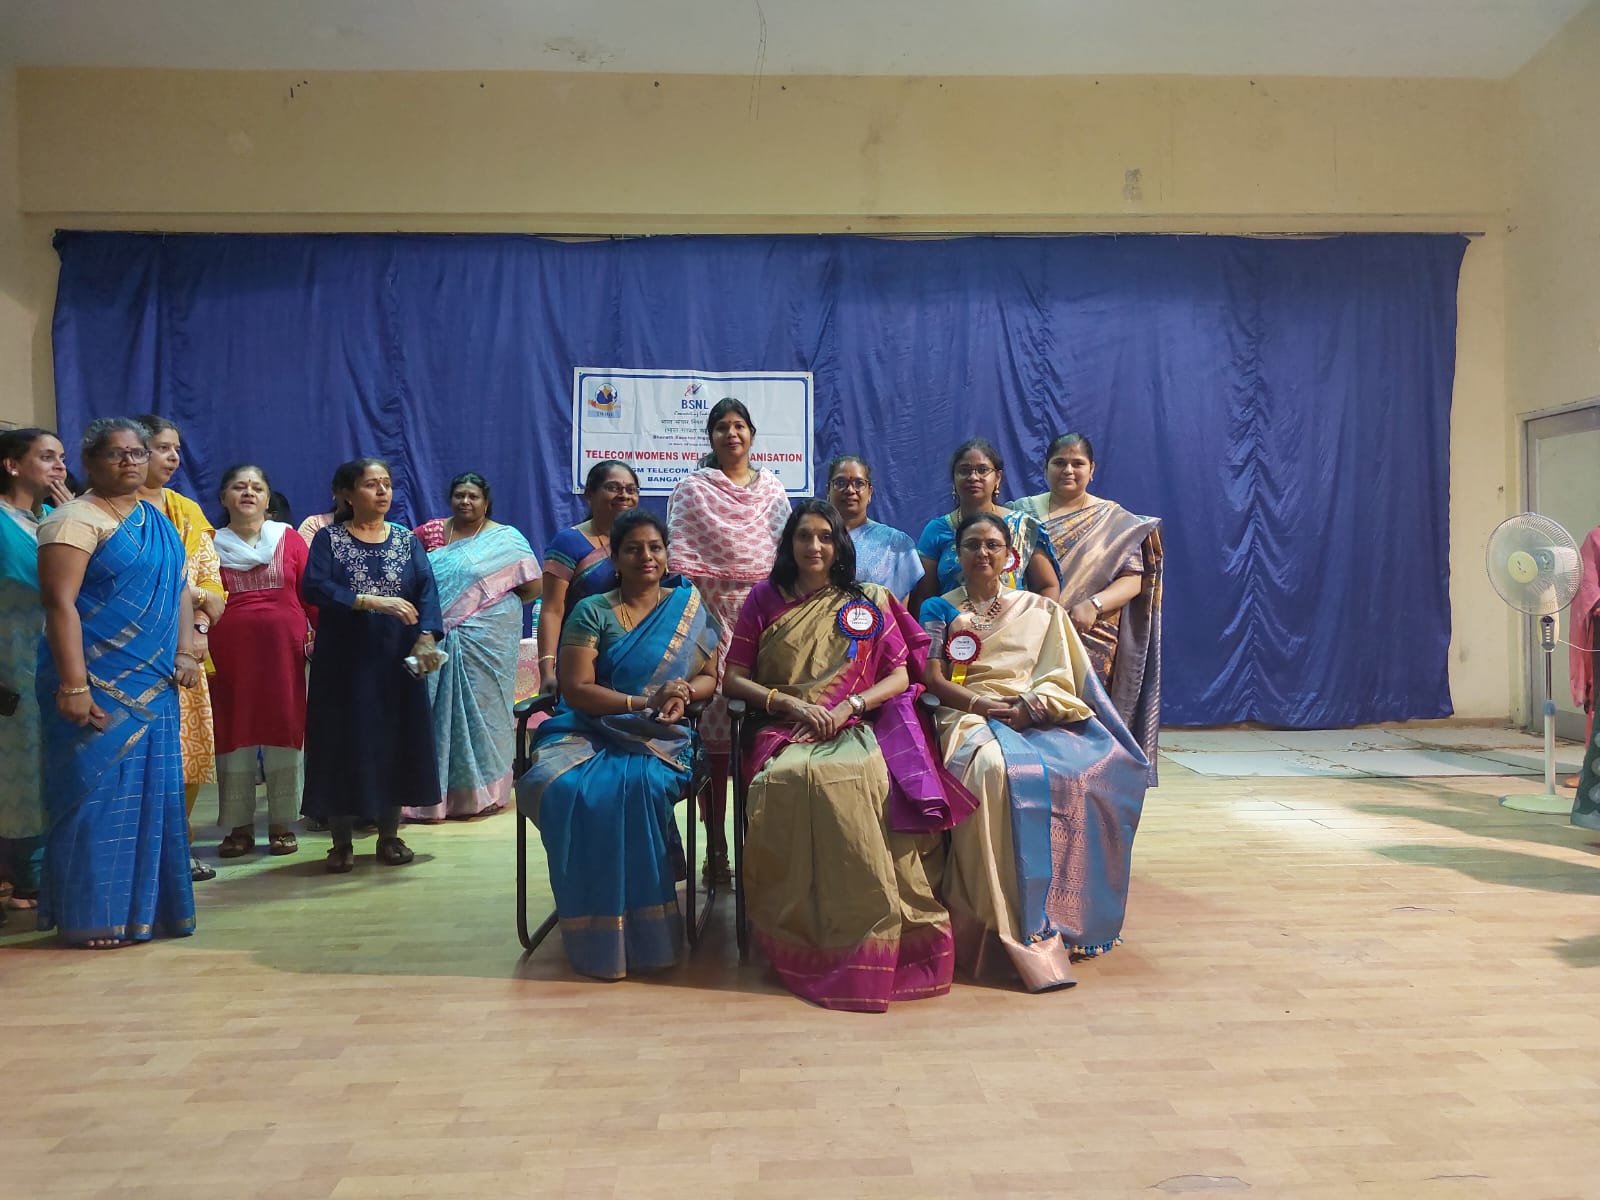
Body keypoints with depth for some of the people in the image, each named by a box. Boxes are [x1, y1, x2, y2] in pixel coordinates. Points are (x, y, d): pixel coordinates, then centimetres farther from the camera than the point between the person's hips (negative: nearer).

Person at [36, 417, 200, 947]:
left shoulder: (158, 522, 14)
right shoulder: (75, 520, -9)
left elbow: (181, 589, 14)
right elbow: (60, 605, -15)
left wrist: (186, 653, 0)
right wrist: (74, 685, -21)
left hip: (152, 685, 7)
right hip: (97, 685, -7)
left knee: (149, 792, 10)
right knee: (98, 793, -1)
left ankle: (142, 904, 21)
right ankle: (90, 917, 10)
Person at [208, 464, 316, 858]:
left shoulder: (289, 539, 7)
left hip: (283, 649, 0)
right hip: (228, 652, 1)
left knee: (284, 731, 2)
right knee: (234, 735, 3)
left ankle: (282, 824, 11)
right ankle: (239, 828, 12)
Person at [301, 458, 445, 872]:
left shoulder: (407, 539, 7)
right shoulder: (328, 538, 2)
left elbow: (427, 590, -6)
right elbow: (313, 587, -14)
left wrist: (426, 636, -24)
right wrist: (372, 601, -23)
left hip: (397, 659, 2)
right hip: (344, 661, -2)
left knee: (397, 741, 5)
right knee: (343, 743, 1)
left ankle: (390, 835, 18)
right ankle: (342, 841, 13)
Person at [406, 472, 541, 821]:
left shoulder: (507, 539, -1)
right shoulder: (430, 532, 10)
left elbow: (533, 587, -2)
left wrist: (493, 601, 1)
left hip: (486, 641, -3)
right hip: (436, 640, 4)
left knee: (480, 710, 2)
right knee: (436, 712, 6)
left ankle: (482, 791, 12)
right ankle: (432, 790, 15)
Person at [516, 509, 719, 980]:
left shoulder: (689, 608, 12)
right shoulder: (591, 612, 6)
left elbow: (709, 677, 12)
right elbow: (576, 689, -4)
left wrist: (684, 695, -11)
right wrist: (643, 702, -14)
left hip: (660, 737, 0)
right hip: (590, 730, 1)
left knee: (638, 786, -35)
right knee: (564, 788, -32)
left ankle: (642, 931, -19)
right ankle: (596, 936, -18)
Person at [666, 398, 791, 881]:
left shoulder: (771, 488, 15)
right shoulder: (692, 489, 6)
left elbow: (788, 549, 14)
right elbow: (678, 555, 0)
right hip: (711, 617, -2)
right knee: (713, 730, -4)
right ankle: (715, 845, 4)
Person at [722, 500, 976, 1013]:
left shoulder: (870, 601, 16)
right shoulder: (764, 599, 14)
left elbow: (899, 676, 10)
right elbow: (733, 679, 10)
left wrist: (848, 706, -8)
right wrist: (789, 702, -6)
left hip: (857, 728, 0)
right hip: (784, 732, 0)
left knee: (866, 778, -35)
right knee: (792, 777, -36)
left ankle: (875, 937, -25)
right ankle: (804, 937, -25)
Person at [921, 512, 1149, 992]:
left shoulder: (1040, 610, 20)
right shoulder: (939, 610, 16)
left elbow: (1060, 678, 10)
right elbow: (933, 678, 4)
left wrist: (1029, 706, -12)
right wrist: (984, 706, -14)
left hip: (1037, 716, 3)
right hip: (968, 718, -2)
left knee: (1100, 768, -32)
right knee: (994, 769, -39)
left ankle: (1071, 914, -20)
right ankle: (1023, 934, -35)